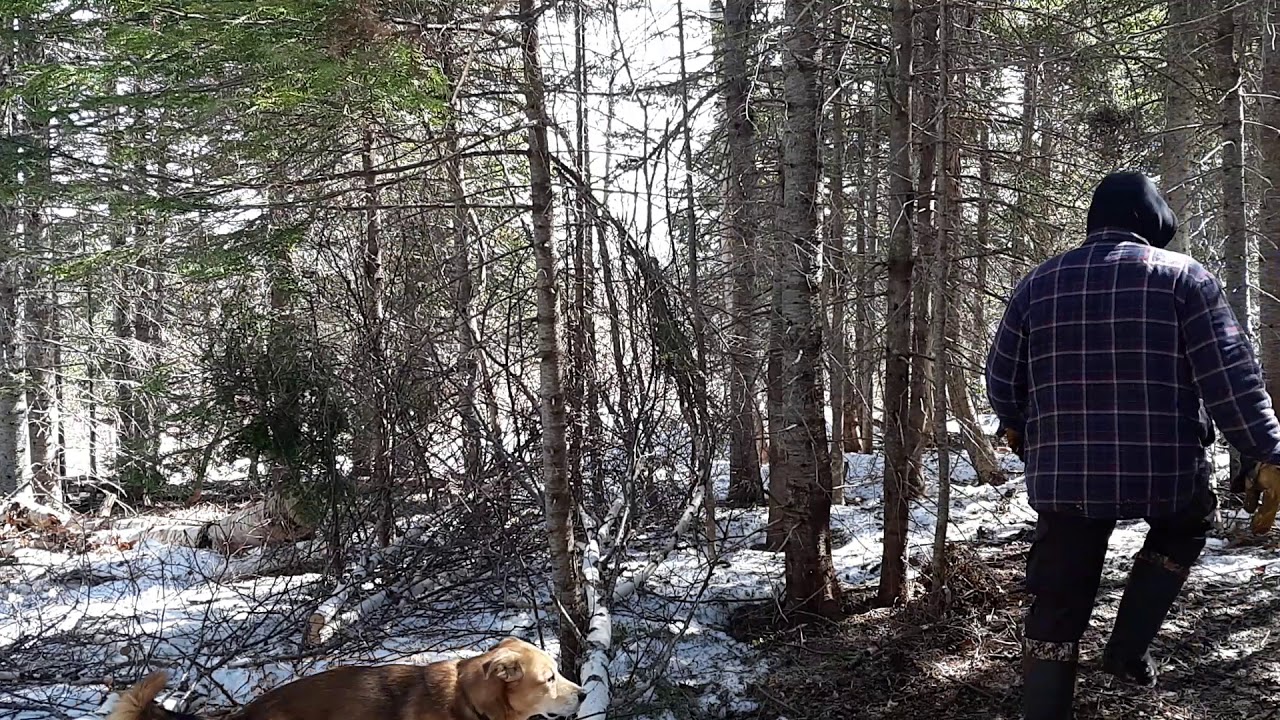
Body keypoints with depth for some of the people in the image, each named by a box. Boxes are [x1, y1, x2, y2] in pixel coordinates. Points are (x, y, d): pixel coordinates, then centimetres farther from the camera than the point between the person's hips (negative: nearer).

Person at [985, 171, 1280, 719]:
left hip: (1065, 477, 2)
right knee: (1186, 525, 31)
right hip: (1166, 471, -2)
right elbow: (1229, 375, -9)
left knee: (1056, 612, 8)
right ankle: (1129, 647, 21)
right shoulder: (1182, 275, -1)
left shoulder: (1037, 284, 9)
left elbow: (1002, 382, 14)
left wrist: (1023, 432, 32)